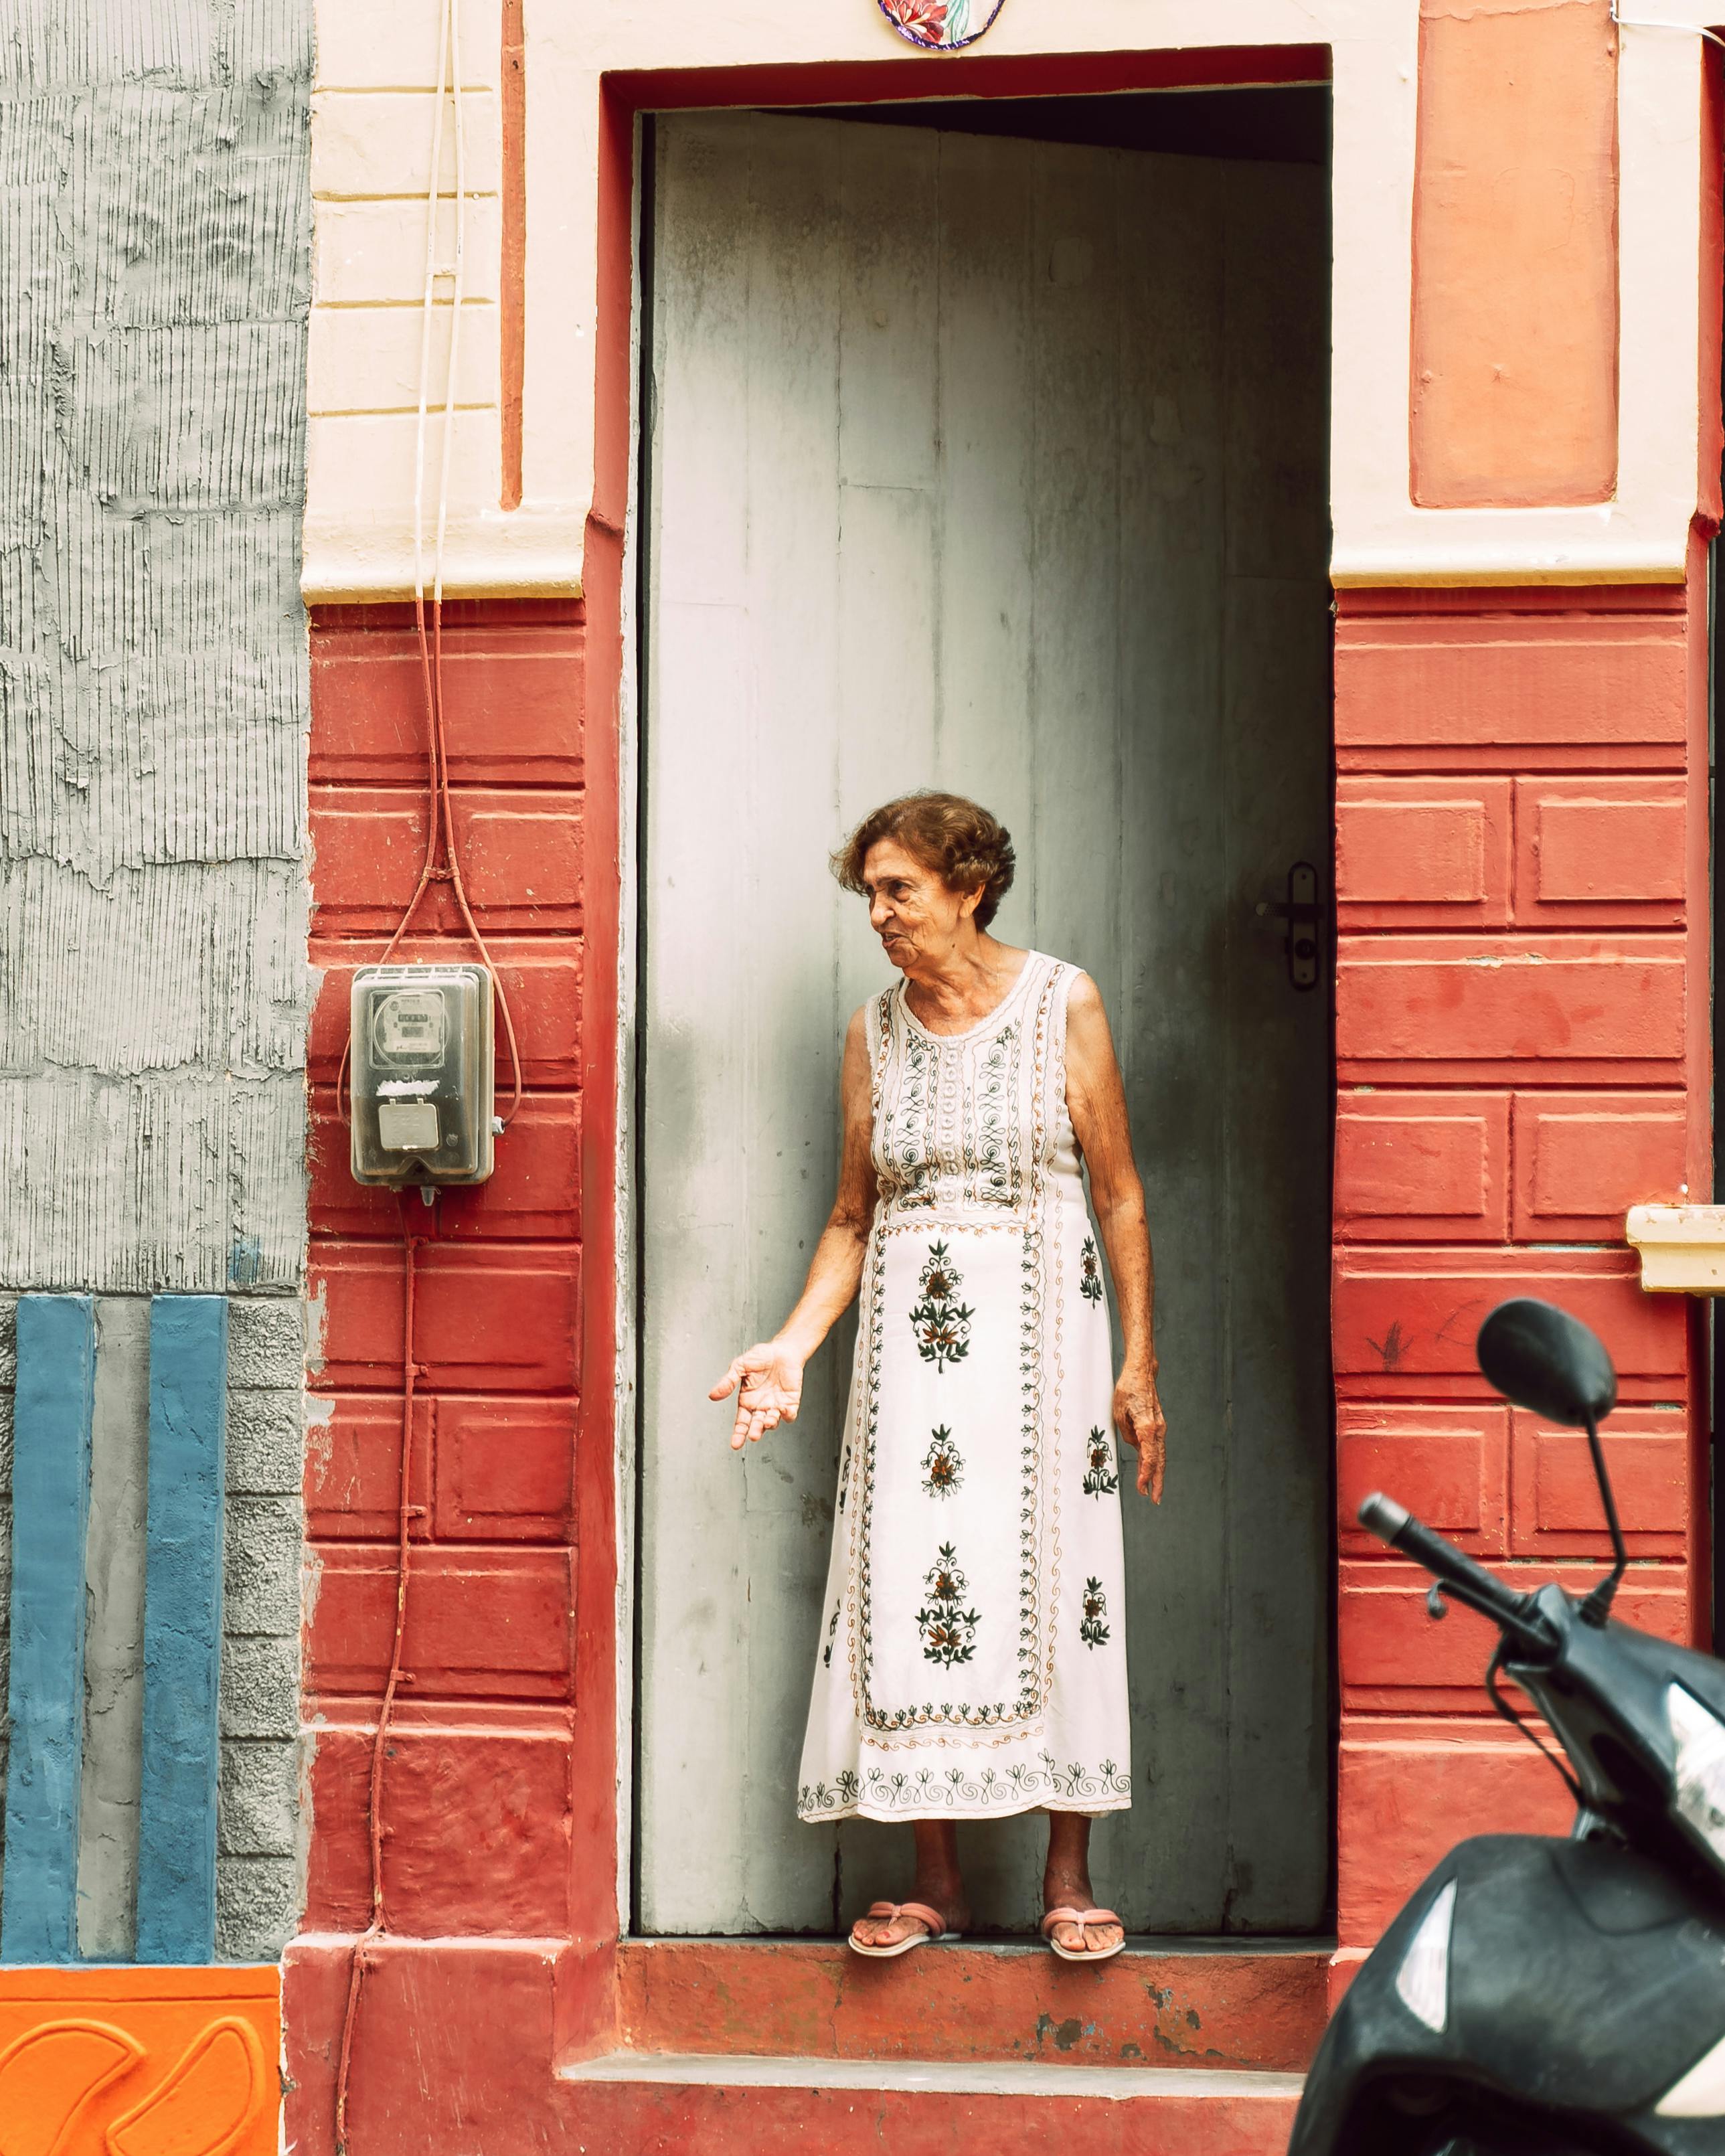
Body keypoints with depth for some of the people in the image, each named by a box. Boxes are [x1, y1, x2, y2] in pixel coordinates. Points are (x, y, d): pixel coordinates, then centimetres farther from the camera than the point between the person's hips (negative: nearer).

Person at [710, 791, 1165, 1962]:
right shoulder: (876, 1032, 8)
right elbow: (854, 1218, 12)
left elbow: (1120, 1193, 1)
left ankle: (1070, 1879, 7)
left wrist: (1140, 1361, -2)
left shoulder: (1063, 1004, 0)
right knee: (906, 1593, -1)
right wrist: (792, 1346, 0)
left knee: (1053, 1581, -3)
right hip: (910, 1338, 3)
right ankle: (936, 1883, 9)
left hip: (1038, 1330, -3)